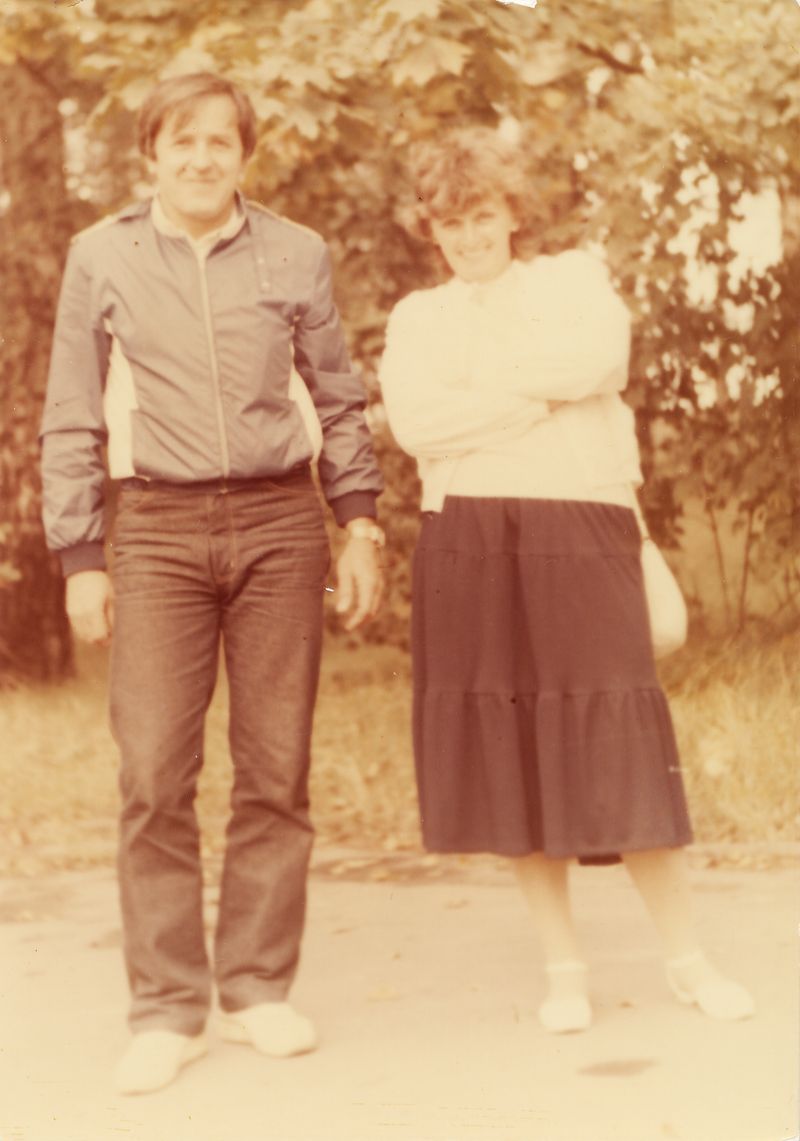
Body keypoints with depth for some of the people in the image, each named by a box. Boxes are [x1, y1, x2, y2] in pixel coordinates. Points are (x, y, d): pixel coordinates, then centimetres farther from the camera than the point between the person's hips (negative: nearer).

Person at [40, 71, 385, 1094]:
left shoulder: (296, 254, 8)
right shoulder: (101, 259, 6)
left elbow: (338, 400, 13)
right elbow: (71, 421, 8)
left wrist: (361, 525, 5)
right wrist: (78, 560, 3)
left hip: (279, 522, 1)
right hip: (158, 529, -1)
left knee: (275, 769, 2)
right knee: (154, 775, -6)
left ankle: (258, 990, 11)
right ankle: (166, 1010, 1)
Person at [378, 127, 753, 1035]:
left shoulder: (576, 279, 13)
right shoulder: (417, 317, 16)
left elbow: (599, 360, -9)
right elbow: (413, 423, -3)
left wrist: (478, 379, -2)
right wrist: (544, 395, -6)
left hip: (580, 528, -2)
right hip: (468, 543, 2)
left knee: (615, 740, -5)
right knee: (509, 753, 1)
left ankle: (686, 958, 7)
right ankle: (564, 966, 13)